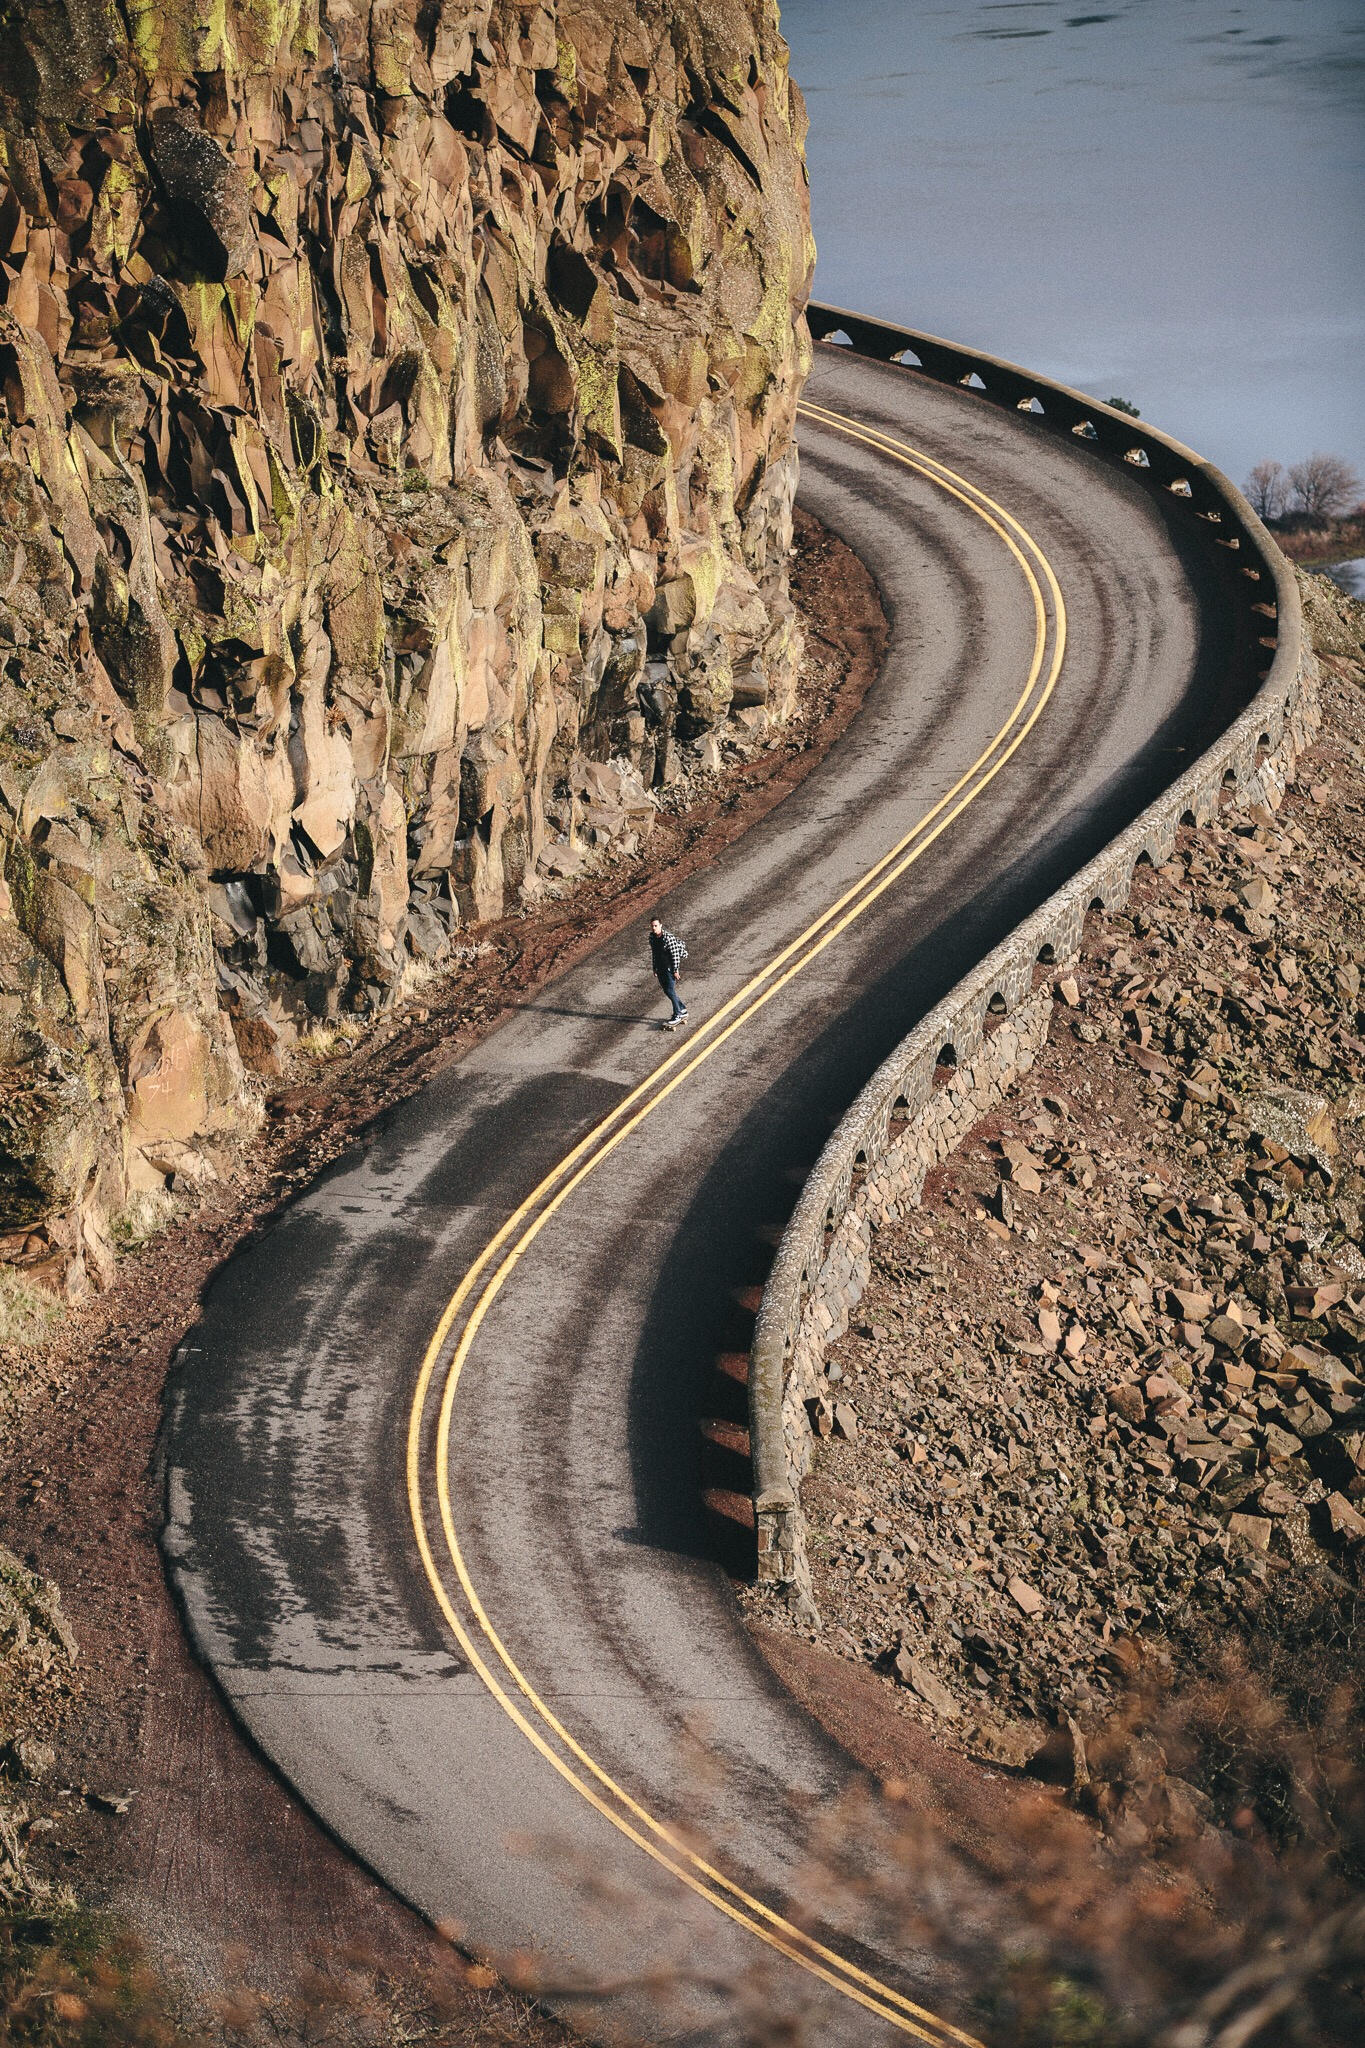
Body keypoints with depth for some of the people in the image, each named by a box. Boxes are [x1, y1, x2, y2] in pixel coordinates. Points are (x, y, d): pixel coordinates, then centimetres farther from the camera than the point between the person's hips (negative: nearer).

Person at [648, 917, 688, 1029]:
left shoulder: (668, 937, -21)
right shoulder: (652, 937, 3)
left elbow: (675, 954, -19)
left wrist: (675, 970, -19)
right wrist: (654, 969, 17)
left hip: (670, 967, -8)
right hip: (660, 968, 8)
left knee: (670, 991, -10)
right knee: (666, 990, 13)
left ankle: (677, 1015, 0)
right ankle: (683, 1009, 29)